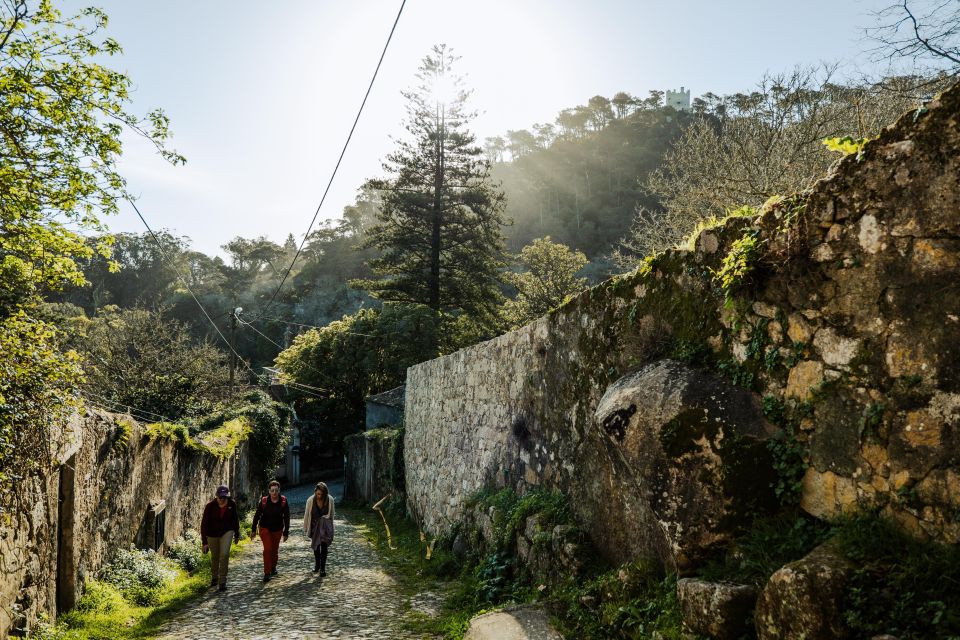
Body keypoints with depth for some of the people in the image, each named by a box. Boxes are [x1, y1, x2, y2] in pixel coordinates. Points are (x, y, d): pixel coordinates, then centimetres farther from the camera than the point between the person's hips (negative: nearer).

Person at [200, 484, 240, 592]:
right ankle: (214, 577, 38)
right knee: (214, 556, 13)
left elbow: (235, 519, 3)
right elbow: (204, 524, -18)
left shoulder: (232, 504, -14)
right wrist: (204, 542, -20)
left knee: (224, 554, -15)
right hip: (212, 534, 0)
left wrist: (237, 535, 11)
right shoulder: (210, 506, -22)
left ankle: (222, 581, -4)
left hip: (227, 532, 0)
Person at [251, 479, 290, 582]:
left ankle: (273, 567, 39)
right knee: (267, 549, -11)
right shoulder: (264, 501, -13)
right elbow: (257, 515, -4)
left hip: (278, 529, 2)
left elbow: (286, 517, -6)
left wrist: (286, 532, -5)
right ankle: (267, 573, -6)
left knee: (275, 549, 16)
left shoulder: (283, 501, -11)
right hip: (265, 528, -2)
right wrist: (253, 530, -2)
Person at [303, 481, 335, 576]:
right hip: (314, 525, 2)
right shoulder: (310, 500, -17)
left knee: (324, 544, -16)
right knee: (316, 546, 17)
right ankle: (317, 564, 39)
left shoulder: (330, 499, -16)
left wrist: (330, 525, 12)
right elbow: (306, 515, -4)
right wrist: (305, 528, 3)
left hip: (325, 524, -2)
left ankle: (323, 568, -9)